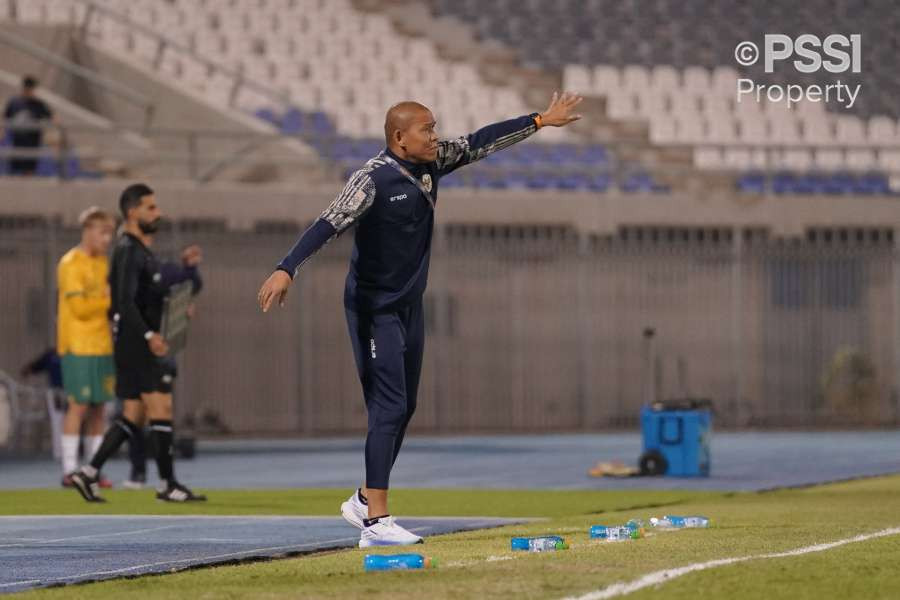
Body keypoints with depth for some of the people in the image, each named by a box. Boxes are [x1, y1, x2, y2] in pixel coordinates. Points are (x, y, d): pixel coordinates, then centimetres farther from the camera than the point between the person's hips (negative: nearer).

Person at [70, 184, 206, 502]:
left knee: (134, 415, 10)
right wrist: (148, 335, -30)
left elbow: (158, 290, 29)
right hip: (134, 342, -10)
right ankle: (167, 485, -9)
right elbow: (125, 302, -22)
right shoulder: (128, 251, -13)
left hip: (139, 344, 10)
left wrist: (183, 266, 19)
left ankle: (88, 473, 9)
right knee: (161, 407, -10)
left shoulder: (142, 251, 19)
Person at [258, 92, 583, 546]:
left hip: (409, 305, 9)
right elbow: (329, 224, -30)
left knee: (404, 409, 14)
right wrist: (286, 269, -42)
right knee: (389, 409, -14)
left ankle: (364, 501, 29)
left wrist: (540, 121, 19)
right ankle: (375, 522, -14)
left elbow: (481, 142, 14)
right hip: (374, 310, -9)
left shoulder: (431, 164, 2)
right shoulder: (373, 180, -21)